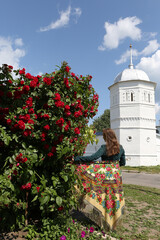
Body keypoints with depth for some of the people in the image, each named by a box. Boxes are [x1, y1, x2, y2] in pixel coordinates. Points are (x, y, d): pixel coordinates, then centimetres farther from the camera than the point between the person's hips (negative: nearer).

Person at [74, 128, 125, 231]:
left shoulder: (104, 148, -16)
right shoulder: (120, 148, 0)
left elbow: (93, 157, -24)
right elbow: (123, 162, 8)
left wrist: (76, 158, -20)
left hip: (105, 173, -5)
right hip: (116, 174, 5)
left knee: (104, 195, 7)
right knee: (114, 195, 16)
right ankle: (114, 217, 29)